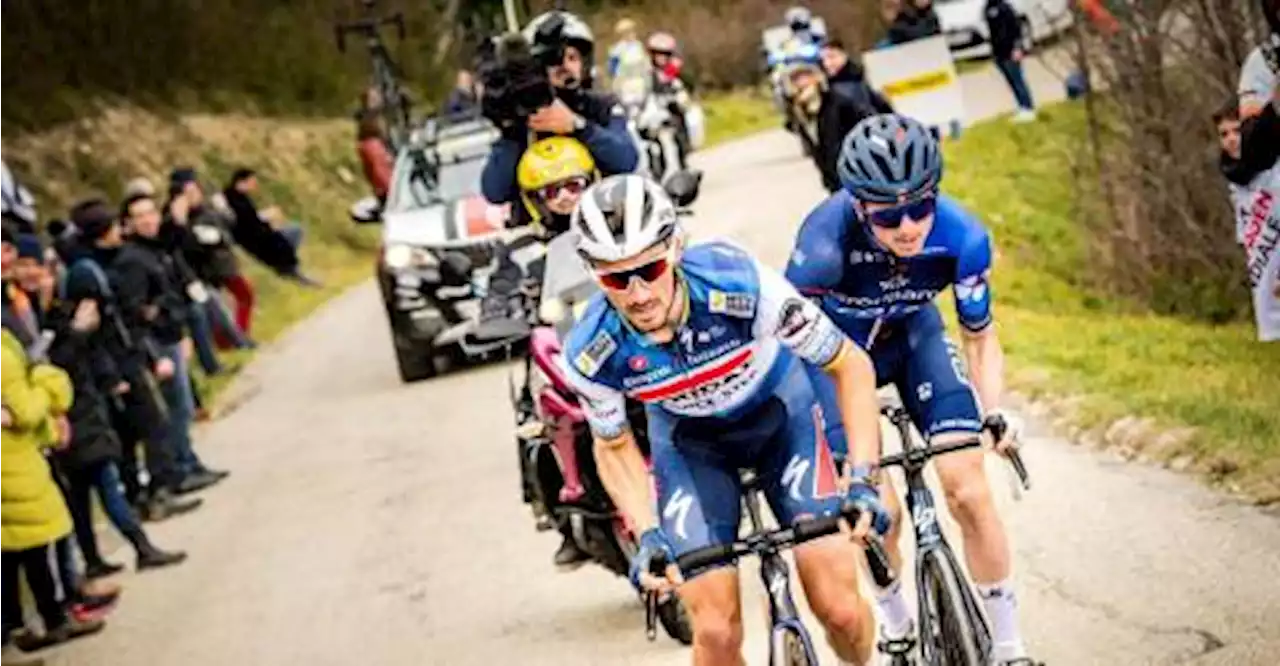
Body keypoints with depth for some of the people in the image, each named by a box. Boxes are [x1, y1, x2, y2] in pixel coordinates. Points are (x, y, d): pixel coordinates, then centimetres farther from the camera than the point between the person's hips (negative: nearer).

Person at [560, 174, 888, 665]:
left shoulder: (741, 286, -37)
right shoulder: (592, 355, -29)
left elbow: (851, 365, -23)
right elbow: (614, 447, -7)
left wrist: (863, 483, -32)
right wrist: (647, 535, -22)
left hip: (778, 411, -1)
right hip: (689, 438, 1)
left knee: (840, 609, -9)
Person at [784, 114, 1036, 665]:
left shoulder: (962, 237, -29)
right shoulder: (827, 240, -38)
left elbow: (980, 336, -12)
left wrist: (996, 412, -26)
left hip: (913, 335, 2)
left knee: (969, 490, -11)